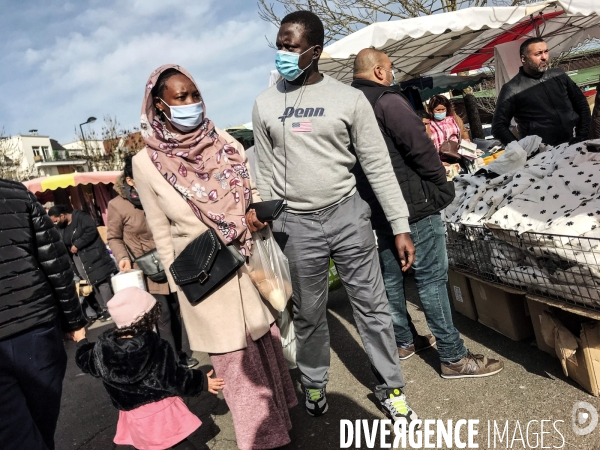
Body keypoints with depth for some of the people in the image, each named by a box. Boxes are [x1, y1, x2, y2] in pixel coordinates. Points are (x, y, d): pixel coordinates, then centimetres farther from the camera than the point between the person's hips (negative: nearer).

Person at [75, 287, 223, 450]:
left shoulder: (103, 346, -9)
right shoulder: (158, 348, -21)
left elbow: (86, 362, 11)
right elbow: (175, 378, -15)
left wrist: (81, 341, 30)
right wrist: (203, 382, -1)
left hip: (134, 417, 4)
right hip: (162, 412, -4)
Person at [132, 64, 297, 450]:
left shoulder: (226, 144, -2)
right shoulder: (146, 164, -8)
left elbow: (252, 194, 9)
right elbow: (162, 233, 0)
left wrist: (255, 215, -12)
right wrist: (177, 284, 3)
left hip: (247, 265, 3)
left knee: (267, 342, 17)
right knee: (236, 360, 10)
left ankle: (280, 413, 41)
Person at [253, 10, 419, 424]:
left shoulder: (349, 98, -2)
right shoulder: (266, 105, 5)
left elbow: (378, 165, -2)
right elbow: (267, 172, 9)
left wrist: (401, 226, -5)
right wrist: (264, 222, 8)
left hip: (348, 214, -1)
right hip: (296, 223, 1)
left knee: (372, 305, 7)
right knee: (309, 313, 13)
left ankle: (390, 388, 27)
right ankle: (314, 385, 37)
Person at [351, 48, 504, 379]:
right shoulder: (387, 101, -14)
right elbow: (420, 147, -17)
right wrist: (441, 187, -3)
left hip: (377, 208, 9)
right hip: (412, 204, -9)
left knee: (391, 275, 16)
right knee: (431, 277, -3)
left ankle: (405, 341, 31)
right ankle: (453, 357, 5)